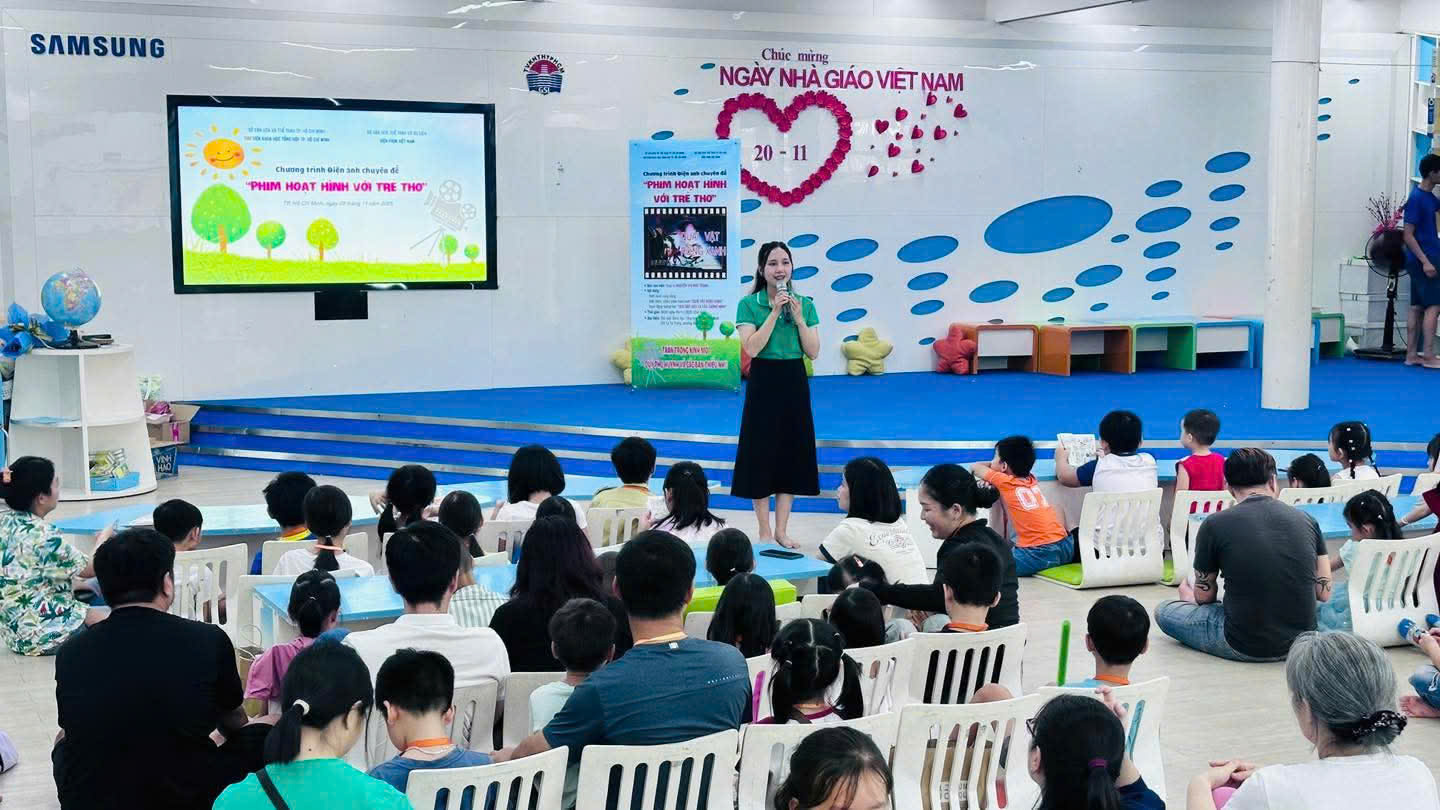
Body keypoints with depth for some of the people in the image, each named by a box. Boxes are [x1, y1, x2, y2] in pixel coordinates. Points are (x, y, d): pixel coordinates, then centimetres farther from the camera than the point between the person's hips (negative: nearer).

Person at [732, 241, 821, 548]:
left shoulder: (805, 304, 5)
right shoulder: (749, 304, -5)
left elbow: (813, 352, 0)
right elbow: (752, 348, -16)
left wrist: (798, 318, -12)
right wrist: (774, 313, -19)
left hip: (795, 383, 4)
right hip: (763, 382, -3)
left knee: (792, 453, 7)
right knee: (761, 454, 1)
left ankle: (782, 530, 17)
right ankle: (764, 531, 12)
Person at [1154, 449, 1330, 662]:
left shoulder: (1215, 525, -7)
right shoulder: (1306, 520, 1)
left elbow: (1203, 597, 4)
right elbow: (1324, 593, 6)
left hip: (1244, 647, -4)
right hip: (1301, 643, 4)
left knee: (1163, 610, 16)